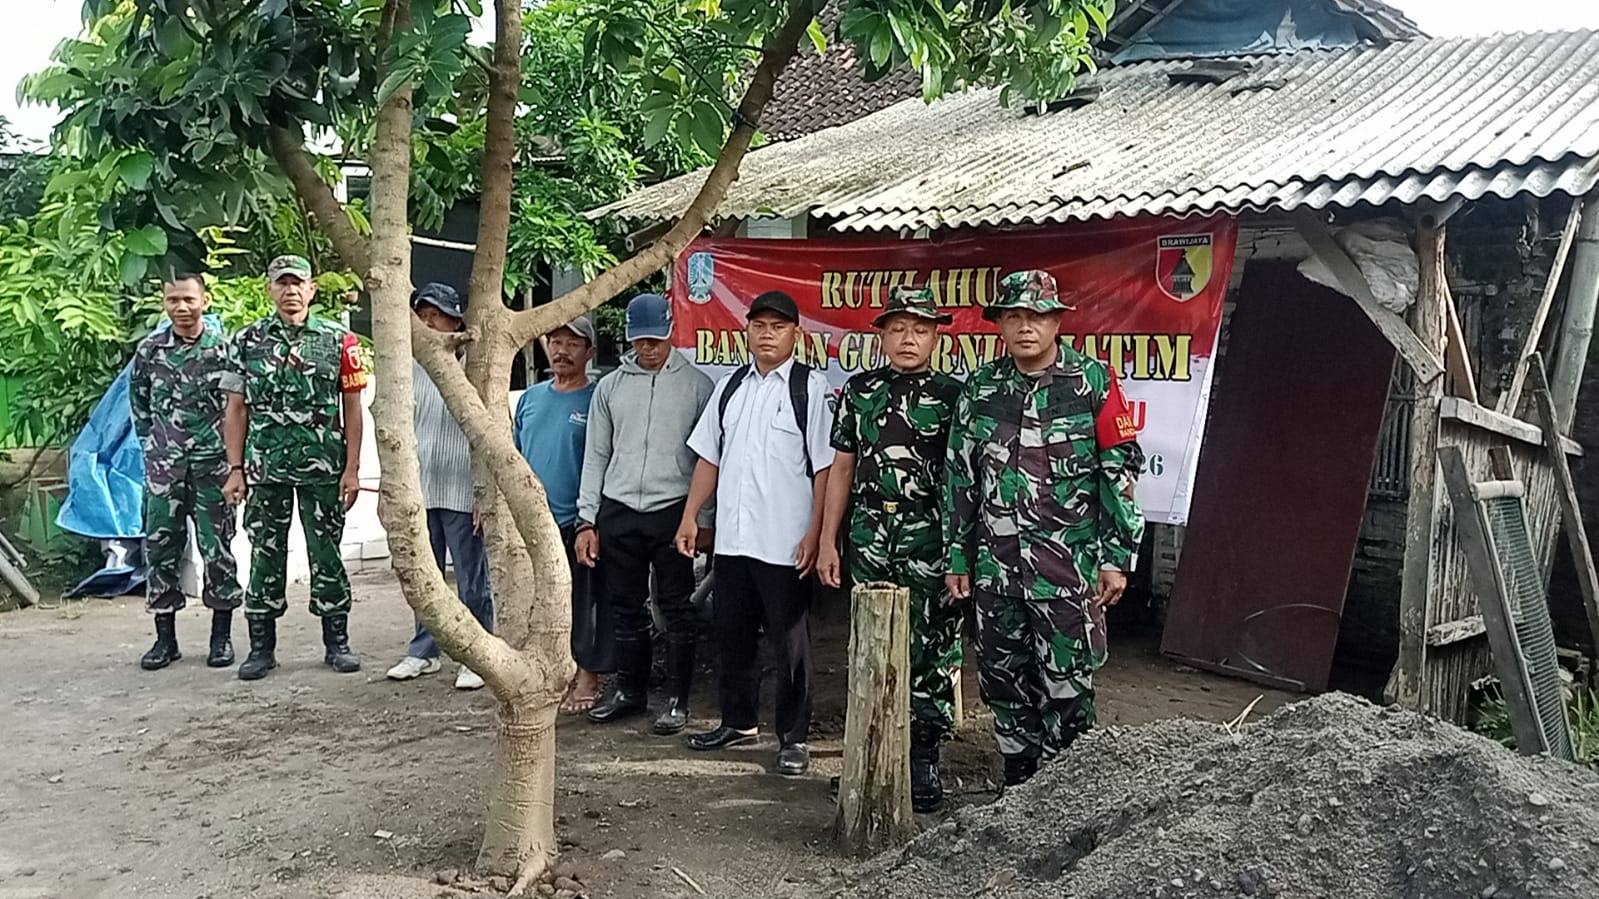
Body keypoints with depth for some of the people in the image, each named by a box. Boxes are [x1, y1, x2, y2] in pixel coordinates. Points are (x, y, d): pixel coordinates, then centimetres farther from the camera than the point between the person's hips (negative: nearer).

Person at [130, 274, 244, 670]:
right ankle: (165, 638, 15)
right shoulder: (149, 349, 3)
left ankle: (222, 636, 12)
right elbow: (138, 403, 15)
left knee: (218, 548, 2)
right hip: (163, 466, 3)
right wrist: (153, 444, 10)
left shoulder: (225, 347, -4)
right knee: (160, 549, 4)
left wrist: (230, 451, 0)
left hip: (213, 464, -2)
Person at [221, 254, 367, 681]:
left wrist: (352, 468, -3)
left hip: (323, 468, -1)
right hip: (265, 467, 1)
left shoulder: (338, 339, 2)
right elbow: (236, 409, 7)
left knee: (326, 554, 5)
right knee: (265, 555, 6)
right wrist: (235, 469, 1)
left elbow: (351, 407, 2)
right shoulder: (247, 341, 6)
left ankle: (337, 642, 15)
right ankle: (261, 647, 16)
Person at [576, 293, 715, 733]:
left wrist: (704, 519, -3)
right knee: (626, 607, 11)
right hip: (618, 513, 3)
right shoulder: (610, 386, 10)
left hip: (672, 511, -3)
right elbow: (596, 456, 12)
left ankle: (677, 699, 11)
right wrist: (587, 520, 6)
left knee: (676, 609, 2)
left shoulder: (697, 385, 2)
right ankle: (630, 690, 26)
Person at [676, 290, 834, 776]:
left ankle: (794, 737, 16)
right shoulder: (730, 386, 11)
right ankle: (738, 721, 33)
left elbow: (825, 468, -8)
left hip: (785, 544, -5)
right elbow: (709, 456, 15)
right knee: (732, 633, 16)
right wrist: (690, 516, 10)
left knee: (789, 643, 4)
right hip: (731, 537, 6)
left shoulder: (811, 388, -5)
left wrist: (814, 534, -14)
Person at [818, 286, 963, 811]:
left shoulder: (951, 395, 2)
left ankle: (922, 759, 10)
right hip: (868, 532, 3)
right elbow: (842, 468, 13)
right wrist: (827, 541, 9)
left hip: (929, 536, -3)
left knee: (931, 651, -1)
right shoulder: (859, 390, 11)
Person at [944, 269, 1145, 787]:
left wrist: (1117, 558, -7)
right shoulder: (980, 389, 9)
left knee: (1067, 686, -2)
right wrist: (957, 558, 10)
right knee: (1003, 682, 11)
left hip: (1069, 565, -4)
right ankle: (1018, 792, 25)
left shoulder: (1094, 382, -2)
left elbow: (1121, 472, -2)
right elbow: (959, 478, 12)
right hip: (995, 567, 4)